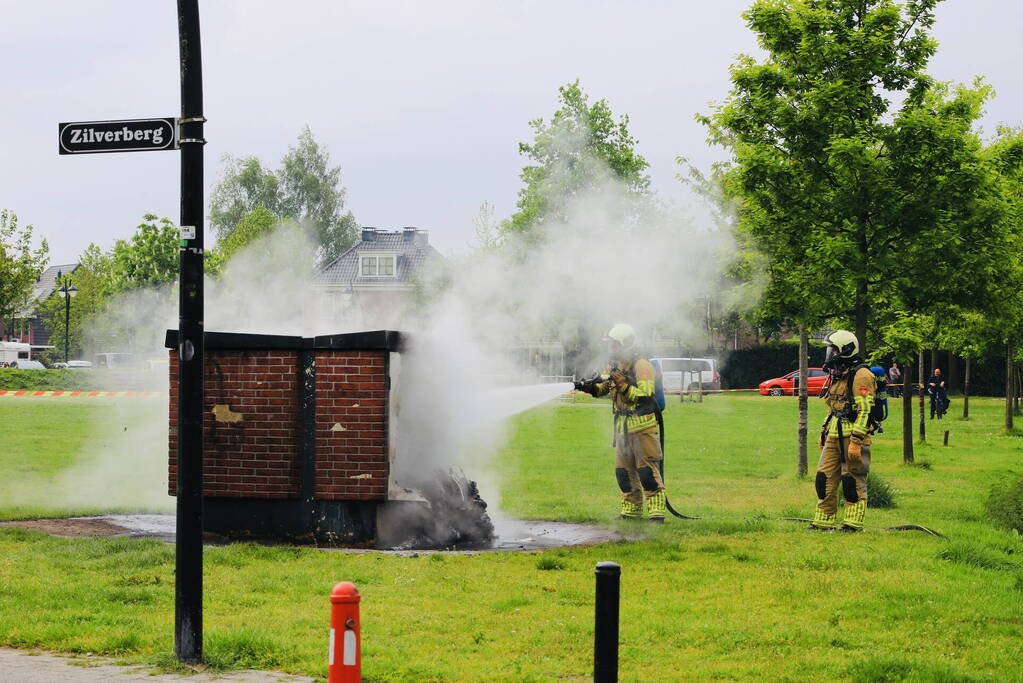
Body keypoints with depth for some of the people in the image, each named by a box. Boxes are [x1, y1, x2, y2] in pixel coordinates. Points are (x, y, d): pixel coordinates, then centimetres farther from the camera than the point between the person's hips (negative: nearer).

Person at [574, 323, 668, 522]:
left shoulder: (641, 366, -12)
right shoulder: (616, 367, 14)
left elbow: (644, 396, -19)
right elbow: (600, 388, 12)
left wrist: (622, 384, -25)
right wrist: (588, 386, -9)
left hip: (642, 426, -8)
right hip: (622, 427, 8)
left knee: (647, 469, -10)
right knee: (624, 470, 10)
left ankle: (657, 511, -9)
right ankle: (631, 510, 19)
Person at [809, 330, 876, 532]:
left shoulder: (860, 375, -12)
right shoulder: (837, 375, 18)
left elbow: (864, 410, -18)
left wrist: (856, 441, -22)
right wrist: (823, 432, 24)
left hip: (852, 436, -9)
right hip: (834, 437, 9)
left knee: (853, 481, -3)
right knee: (825, 479, 8)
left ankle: (853, 523, 3)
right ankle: (824, 521, 14)